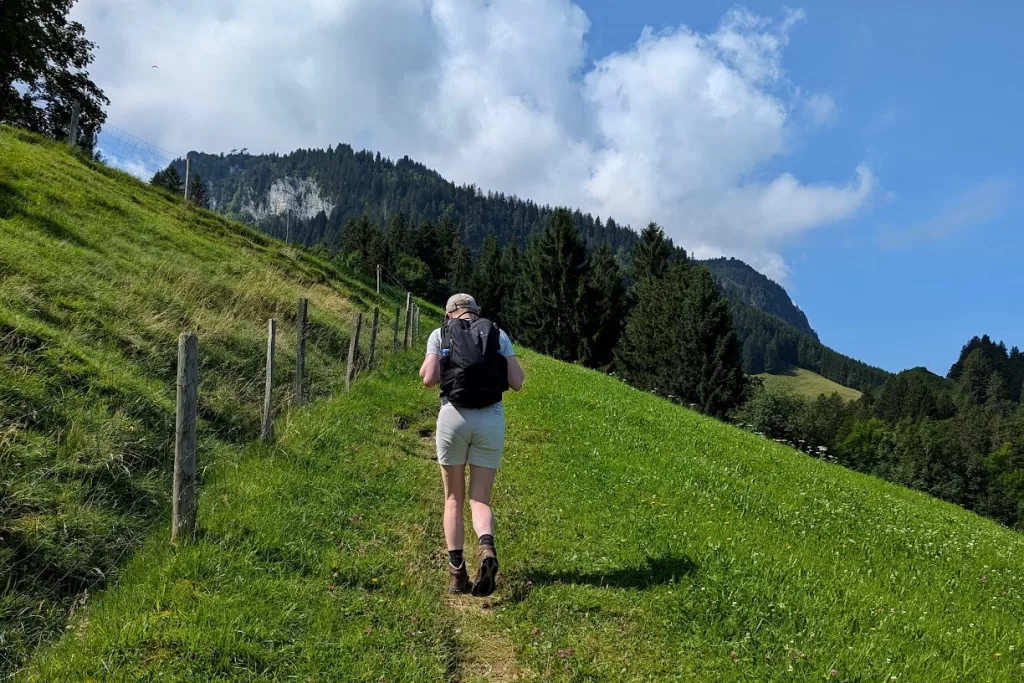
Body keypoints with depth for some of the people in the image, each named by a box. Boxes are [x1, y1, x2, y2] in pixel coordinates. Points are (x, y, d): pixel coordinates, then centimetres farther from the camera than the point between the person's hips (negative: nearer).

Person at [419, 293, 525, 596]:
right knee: (480, 498, 9)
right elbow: (517, 383, 4)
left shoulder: (439, 334, 8)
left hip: (454, 415, -1)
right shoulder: (499, 335, 11)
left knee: (454, 498, 14)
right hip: (492, 418, 1)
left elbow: (428, 379, -2)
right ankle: (487, 547, -19)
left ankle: (456, 571, 7)